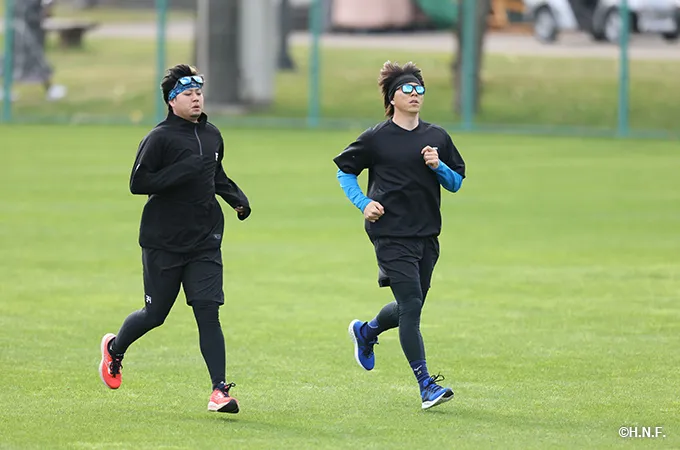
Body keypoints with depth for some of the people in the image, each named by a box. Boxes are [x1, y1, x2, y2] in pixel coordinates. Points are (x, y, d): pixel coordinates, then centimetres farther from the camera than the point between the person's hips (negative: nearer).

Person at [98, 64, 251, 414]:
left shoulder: (212, 136, 10)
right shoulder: (160, 138, -10)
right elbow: (137, 183, -16)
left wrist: (237, 198, 11)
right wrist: (180, 172, -25)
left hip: (205, 242, 4)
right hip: (163, 243, -4)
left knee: (208, 311, -8)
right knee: (155, 313, 7)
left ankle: (219, 390, -11)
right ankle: (115, 348, 37)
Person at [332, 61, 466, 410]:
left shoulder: (437, 138, 10)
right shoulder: (376, 138, -2)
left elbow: (456, 182, 14)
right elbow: (344, 170, 8)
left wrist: (438, 166, -6)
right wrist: (363, 203, -6)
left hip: (427, 235, 5)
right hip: (391, 234, -5)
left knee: (409, 308, 14)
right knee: (411, 305, -13)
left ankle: (365, 332, 45)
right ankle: (425, 384, -10)